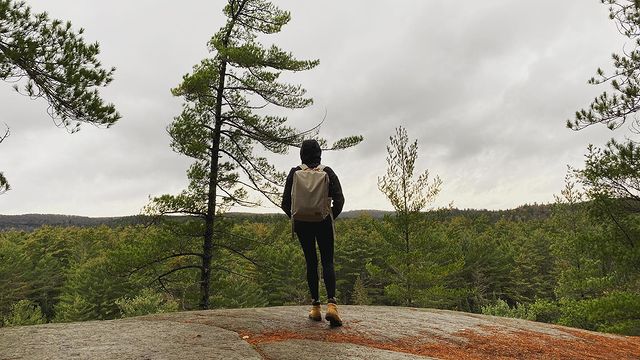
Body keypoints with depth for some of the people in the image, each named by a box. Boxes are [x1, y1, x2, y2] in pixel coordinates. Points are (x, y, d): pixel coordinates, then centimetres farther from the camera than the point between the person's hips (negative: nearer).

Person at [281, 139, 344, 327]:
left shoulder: (294, 173, 1)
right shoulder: (327, 172, 0)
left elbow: (286, 202, -2)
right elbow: (339, 199, -7)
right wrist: (332, 216, 9)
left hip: (302, 223, 1)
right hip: (323, 222, -1)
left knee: (311, 262, 11)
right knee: (328, 262, 2)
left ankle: (315, 307, 10)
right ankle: (331, 304, -17)